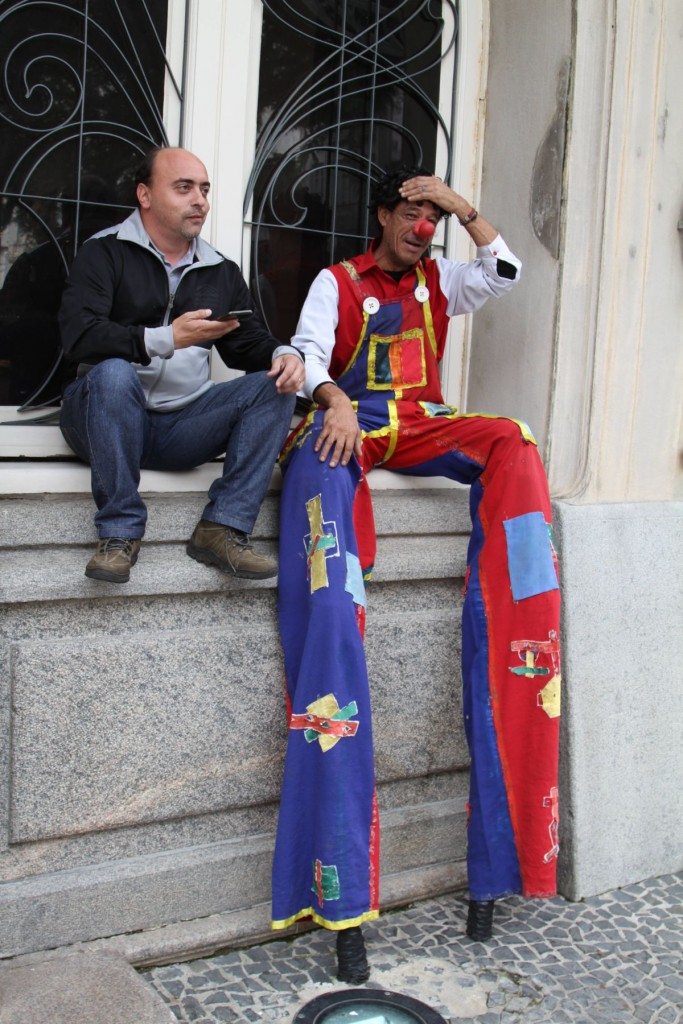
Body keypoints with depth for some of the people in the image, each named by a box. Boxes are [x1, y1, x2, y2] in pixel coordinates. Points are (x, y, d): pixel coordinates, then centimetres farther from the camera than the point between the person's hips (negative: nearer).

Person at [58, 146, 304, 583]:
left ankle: (223, 528, -22)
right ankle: (119, 532, -25)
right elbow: (78, 337, -16)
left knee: (276, 383, -14)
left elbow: (250, 344, 12)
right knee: (114, 372, -35)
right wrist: (166, 339, -29)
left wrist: (283, 354, -12)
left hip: (183, 426, 4)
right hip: (111, 418, -4)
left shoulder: (222, 271, 14)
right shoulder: (105, 253, -1)